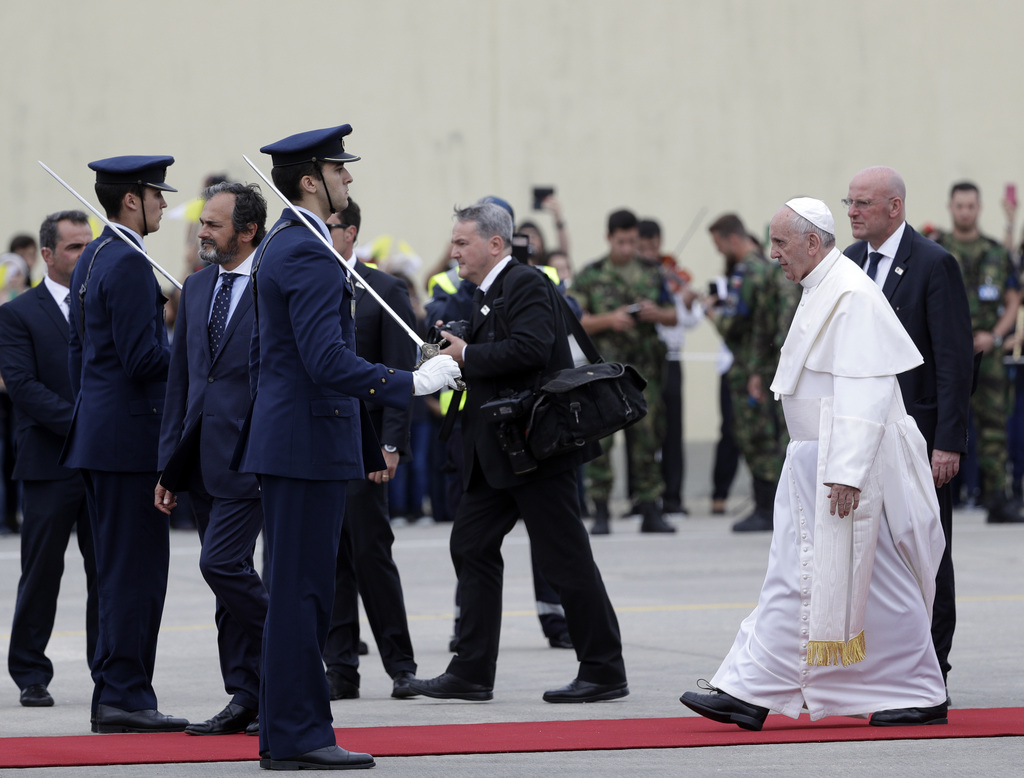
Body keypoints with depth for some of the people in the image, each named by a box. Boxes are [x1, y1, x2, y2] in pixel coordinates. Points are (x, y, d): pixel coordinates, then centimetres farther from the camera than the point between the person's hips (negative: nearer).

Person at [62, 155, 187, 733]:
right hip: (132, 437, -10)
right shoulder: (129, 264, -15)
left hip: (99, 432, 10)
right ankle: (125, 695, -5)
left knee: (119, 568, 13)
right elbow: (143, 359, -21)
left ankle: (115, 693, 15)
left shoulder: (92, 260, 16)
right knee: (138, 567, -7)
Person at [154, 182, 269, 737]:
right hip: (202, 457, 7)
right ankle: (247, 699, 14)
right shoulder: (197, 287, 14)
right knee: (230, 572, 9)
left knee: (222, 563, -15)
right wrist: (170, 465, 15)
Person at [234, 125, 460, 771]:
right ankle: (297, 735, -5)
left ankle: (288, 731, 15)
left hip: (286, 441, 10)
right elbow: (328, 360, -25)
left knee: (300, 589, 12)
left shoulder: (278, 248, 16)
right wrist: (412, 384, -21)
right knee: (302, 590, -7)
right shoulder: (310, 256, -16)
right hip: (312, 443, -10)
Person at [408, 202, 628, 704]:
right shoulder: (487, 294, 17)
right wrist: (454, 358, 6)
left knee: (565, 557, -5)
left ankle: (604, 671, 3)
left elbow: (529, 348, -27)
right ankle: (472, 672, 9)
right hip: (498, 452, 10)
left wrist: (468, 356, -17)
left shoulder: (528, 284, -12)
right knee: (471, 545, 7)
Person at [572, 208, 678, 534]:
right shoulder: (589, 276, 2)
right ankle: (601, 514, -1)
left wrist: (656, 313, -6)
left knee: (646, 439, 3)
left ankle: (651, 512, 8)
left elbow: (673, 317, 15)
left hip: (644, 369, 3)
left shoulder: (651, 273, 12)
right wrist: (608, 320, -15)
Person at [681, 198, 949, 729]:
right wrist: (831, 464, 22)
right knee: (791, 580, 7)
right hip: (813, 462, 10)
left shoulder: (852, 297, -17)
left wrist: (846, 471, -27)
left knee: (877, 584, -3)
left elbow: (865, 388, -23)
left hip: (849, 463, -10)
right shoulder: (820, 292, 15)